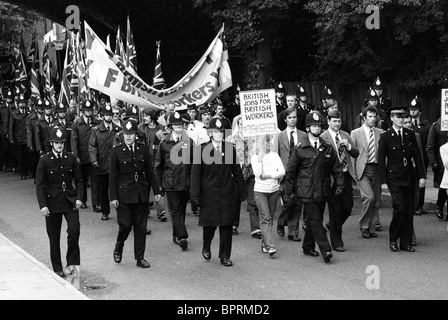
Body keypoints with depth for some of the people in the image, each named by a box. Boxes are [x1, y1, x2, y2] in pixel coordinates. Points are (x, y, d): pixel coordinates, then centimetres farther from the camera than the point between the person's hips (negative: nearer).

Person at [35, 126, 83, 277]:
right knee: (54, 237, 6)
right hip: (52, 201, -1)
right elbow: (40, 184, -4)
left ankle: (72, 263, 0)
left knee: (74, 230, -16)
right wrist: (42, 205, -11)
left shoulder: (71, 158, 2)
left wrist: (79, 198, -4)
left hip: (70, 200, 1)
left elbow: (78, 180, 8)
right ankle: (57, 268, 19)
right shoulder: (44, 161, -5)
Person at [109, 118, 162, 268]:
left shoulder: (142, 148, 4)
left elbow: (150, 170, 9)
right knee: (125, 224, -3)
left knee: (141, 226, 5)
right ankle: (118, 248, 26)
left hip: (141, 192, 3)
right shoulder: (117, 150, -4)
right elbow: (112, 175, -3)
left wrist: (156, 190, 7)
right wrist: (113, 197, -6)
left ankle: (140, 258, 14)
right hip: (124, 193, -3)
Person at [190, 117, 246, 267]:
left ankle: (225, 256, 12)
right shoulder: (202, 149, -5)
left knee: (227, 225, 2)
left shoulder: (230, 148, 5)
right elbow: (195, 174, -6)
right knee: (209, 224, 5)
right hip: (209, 193, -2)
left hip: (227, 193, 2)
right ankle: (206, 247, 34)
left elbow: (237, 171, 9)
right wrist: (195, 194, -12)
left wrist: (242, 191, 9)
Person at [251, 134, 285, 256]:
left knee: (270, 218, 8)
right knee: (265, 218, -11)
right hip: (260, 191, -3)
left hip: (274, 190, 3)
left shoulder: (274, 155, 4)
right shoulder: (255, 157, -1)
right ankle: (270, 246, -17)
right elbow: (258, 173, -14)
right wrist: (260, 158, -15)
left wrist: (268, 176, -13)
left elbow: (282, 172, -5)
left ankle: (264, 243, 20)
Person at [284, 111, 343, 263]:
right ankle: (326, 250, -13)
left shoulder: (327, 148, 8)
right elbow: (290, 171, 2)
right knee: (316, 220, -10)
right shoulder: (300, 149, -3)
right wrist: (290, 191, 3)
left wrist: (339, 184, 5)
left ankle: (308, 247, 26)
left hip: (322, 192, 4)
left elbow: (336, 168, 14)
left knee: (313, 221, 12)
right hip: (307, 192, -4)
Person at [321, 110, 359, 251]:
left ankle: (334, 226, 34)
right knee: (335, 210, 2)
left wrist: (348, 146, -7)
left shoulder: (345, 135, 12)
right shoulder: (322, 137, -7)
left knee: (348, 207, 6)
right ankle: (336, 242, 12)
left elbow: (356, 154, 10)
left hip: (346, 175, 5)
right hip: (332, 177, -5)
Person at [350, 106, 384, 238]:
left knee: (376, 200, 4)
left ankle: (372, 228, 18)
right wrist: (352, 171, -1)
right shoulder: (355, 133, 3)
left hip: (377, 169, 3)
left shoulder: (380, 133, 9)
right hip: (362, 170, -3)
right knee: (369, 197, -16)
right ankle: (364, 226, 1)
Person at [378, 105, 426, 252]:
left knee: (409, 210, 4)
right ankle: (393, 239, 6)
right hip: (394, 178, -4)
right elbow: (381, 160, -2)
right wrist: (383, 181, -7)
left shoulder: (410, 134, 9)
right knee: (399, 208, -13)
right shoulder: (386, 137, -3)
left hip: (410, 177, 4)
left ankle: (406, 242, 12)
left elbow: (417, 156, 11)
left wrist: (421, 175, 5)